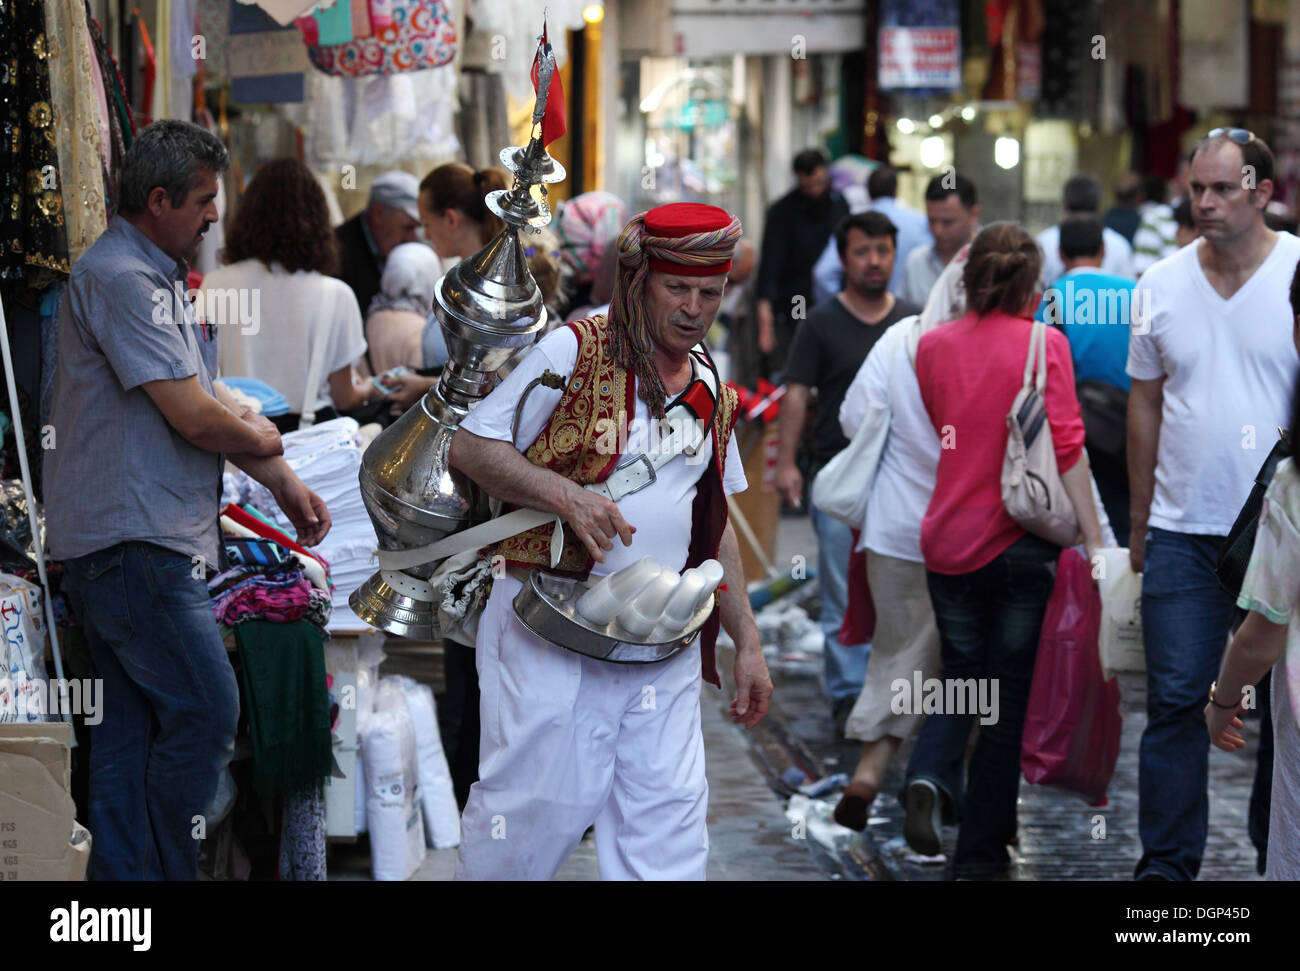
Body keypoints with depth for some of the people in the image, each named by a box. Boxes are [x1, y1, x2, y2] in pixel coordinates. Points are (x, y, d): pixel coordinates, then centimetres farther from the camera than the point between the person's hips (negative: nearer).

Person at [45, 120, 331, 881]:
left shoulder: (162, 278, 19)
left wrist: (284, 484, 19)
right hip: (131, 541, -11)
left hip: (155, 540, 11)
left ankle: (123, 873, 12)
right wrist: (263, 441, 1)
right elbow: (195, 418, -18)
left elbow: (210, 401, 24)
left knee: (137, 721, 9)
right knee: (206, 710, -10)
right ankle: (167, 873, -3)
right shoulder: (119, 279, -15)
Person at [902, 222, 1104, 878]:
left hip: (947, 540, 3)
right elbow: (1066, 449, -11)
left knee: (959, 677, 20)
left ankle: (928, 777, -9)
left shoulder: (933, 344, 2)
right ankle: (981, 850, 12)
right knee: (1007, 693, 8)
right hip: (1020, 544, -3)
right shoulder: (1044, 344, -9)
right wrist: (1093, 539, -8)